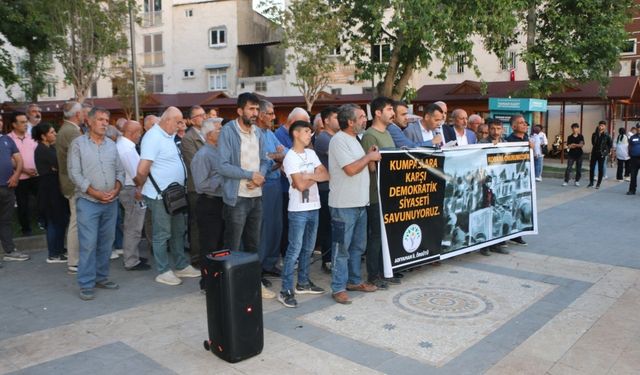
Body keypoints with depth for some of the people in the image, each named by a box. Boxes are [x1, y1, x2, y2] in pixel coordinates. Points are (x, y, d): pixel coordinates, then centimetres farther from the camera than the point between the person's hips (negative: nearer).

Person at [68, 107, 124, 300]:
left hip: (111, 202, 5)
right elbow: (75, 173, -8)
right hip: (88, 202, -5)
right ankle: (86, 284, 4)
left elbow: (120, 171, 11)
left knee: (106, 242, 11)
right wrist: (95, 193, -14)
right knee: (88, 244, -5)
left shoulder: (112, 145, 11)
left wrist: (116, 190, -7)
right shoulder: (78, 144, -2)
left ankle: (101, 277, 23)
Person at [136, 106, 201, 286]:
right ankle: (163, 272, 15)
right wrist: (141, 185, -6)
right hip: (160, 196, -9)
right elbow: (142, 170, -22)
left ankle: (181, 266, 29)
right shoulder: (153, 137, -18)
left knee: (178, 231, 17)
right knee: (162, 235, 3)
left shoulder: (168, 136, 12)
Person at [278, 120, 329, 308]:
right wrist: (315, 176, -1)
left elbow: (326, 175, 3)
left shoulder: (311, 153, 11)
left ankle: (303, 282, 28)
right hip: (298, 209, -7)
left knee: (308, 248, 15)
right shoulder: (290, 157, -10)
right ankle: (286, 290, 0)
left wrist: (307, 175, -12)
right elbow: (301, 185, -19)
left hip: (313, 207, 7)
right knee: (295, 249, -5)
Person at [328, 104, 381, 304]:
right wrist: (369, 157, -9)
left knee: (358, 246, 17)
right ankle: (338, 288, 8)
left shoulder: (353, 138, 16)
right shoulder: (339, 140, -14)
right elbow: (350, 169, -21)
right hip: (344, 204, -9)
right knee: (342, 247, -1)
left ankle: (354, 280, 30)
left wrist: (369, 156, 4)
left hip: (360, 202, 9)